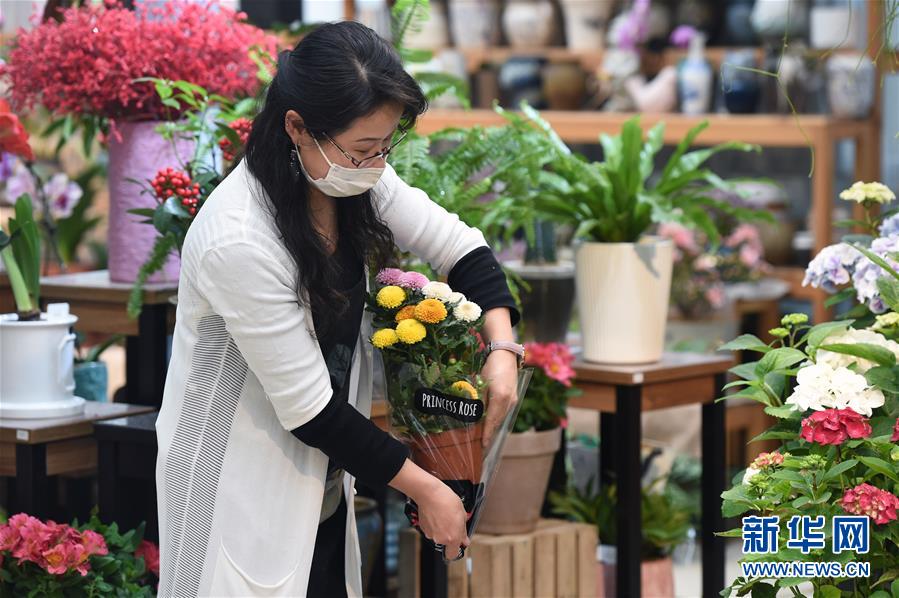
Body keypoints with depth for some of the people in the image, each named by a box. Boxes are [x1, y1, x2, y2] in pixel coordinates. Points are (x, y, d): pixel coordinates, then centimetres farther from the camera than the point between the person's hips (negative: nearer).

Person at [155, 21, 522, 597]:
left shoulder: (356, 177, -9)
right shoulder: (238, 240, -30)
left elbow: (459, 245, 4)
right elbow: (307, 408, -24)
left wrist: (502, 348, -14)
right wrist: (426, 490, -17)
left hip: (321, 472, 7)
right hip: (241, 480, -7)